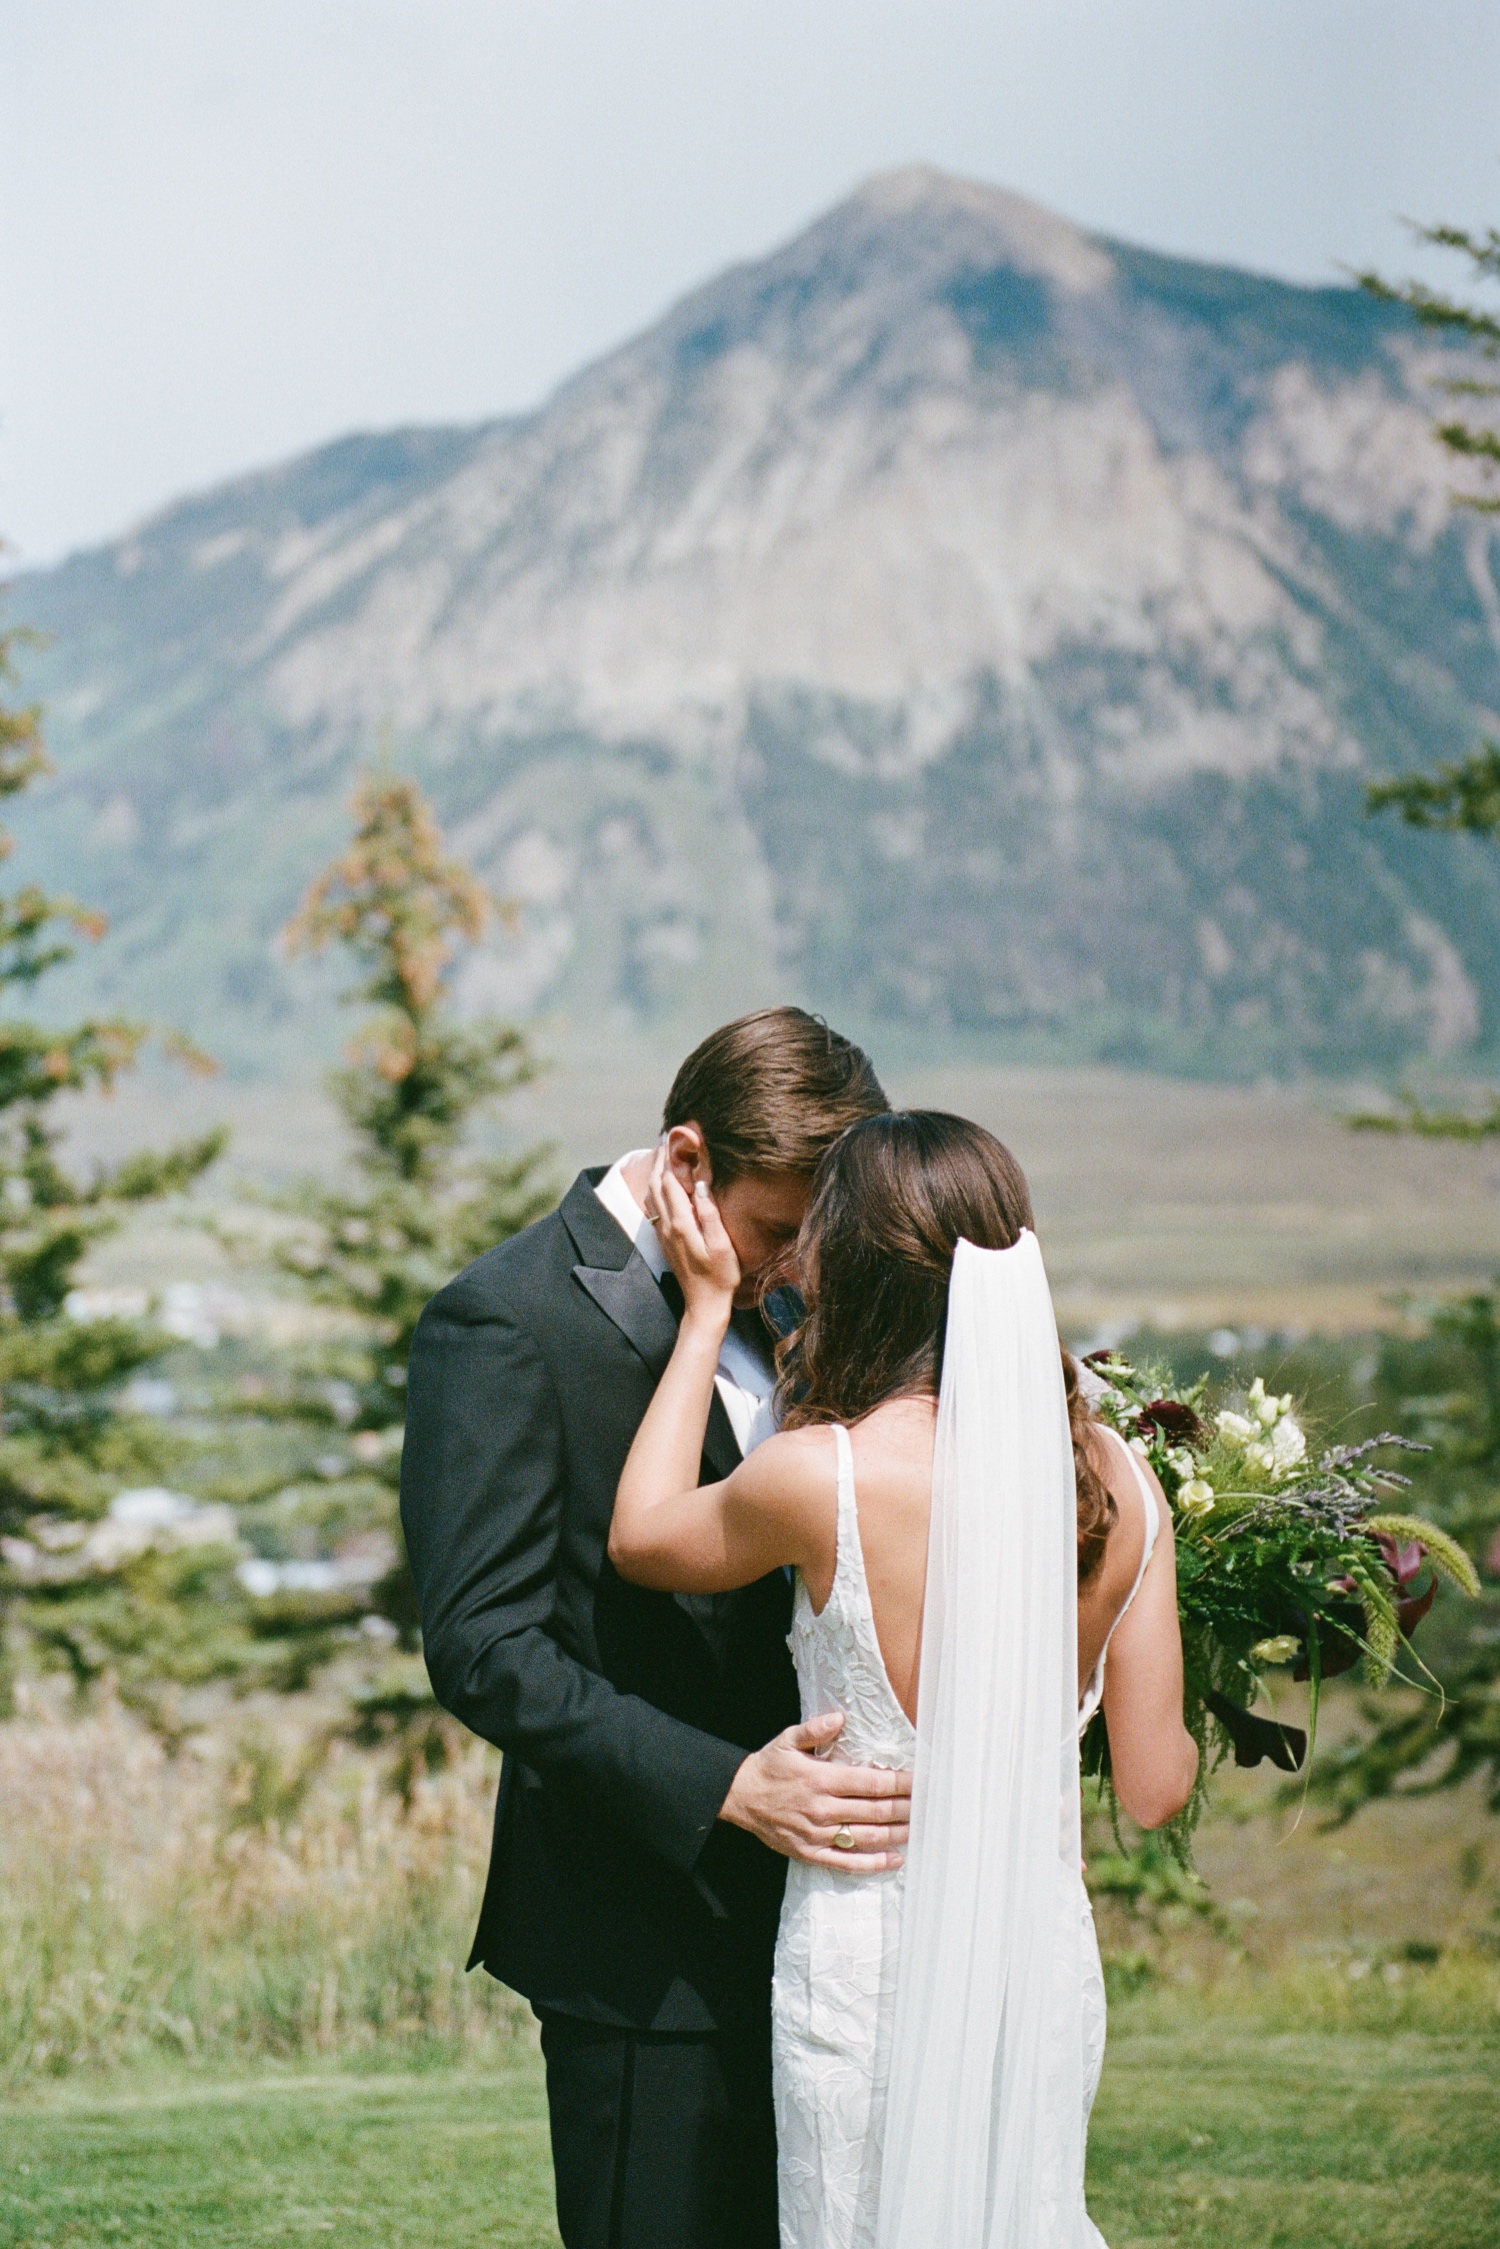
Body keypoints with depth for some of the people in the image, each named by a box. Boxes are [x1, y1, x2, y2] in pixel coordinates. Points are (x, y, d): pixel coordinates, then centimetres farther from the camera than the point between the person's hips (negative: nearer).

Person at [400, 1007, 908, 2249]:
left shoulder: (759, 1300, 11)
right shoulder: (506, 1322, -13)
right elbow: (484, 1648, -19)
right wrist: (729, 1786, -27)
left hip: (787, 1905, 8)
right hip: (647, 1935, -7)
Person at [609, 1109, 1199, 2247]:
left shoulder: (825, 1476, -18)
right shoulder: (1117, 1481, -7)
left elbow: (640, 1536, 4)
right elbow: (1155, 1785, -3)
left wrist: (707, 1309, 10)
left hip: (874, 1972, -4)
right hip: (1046, 1959, 4)